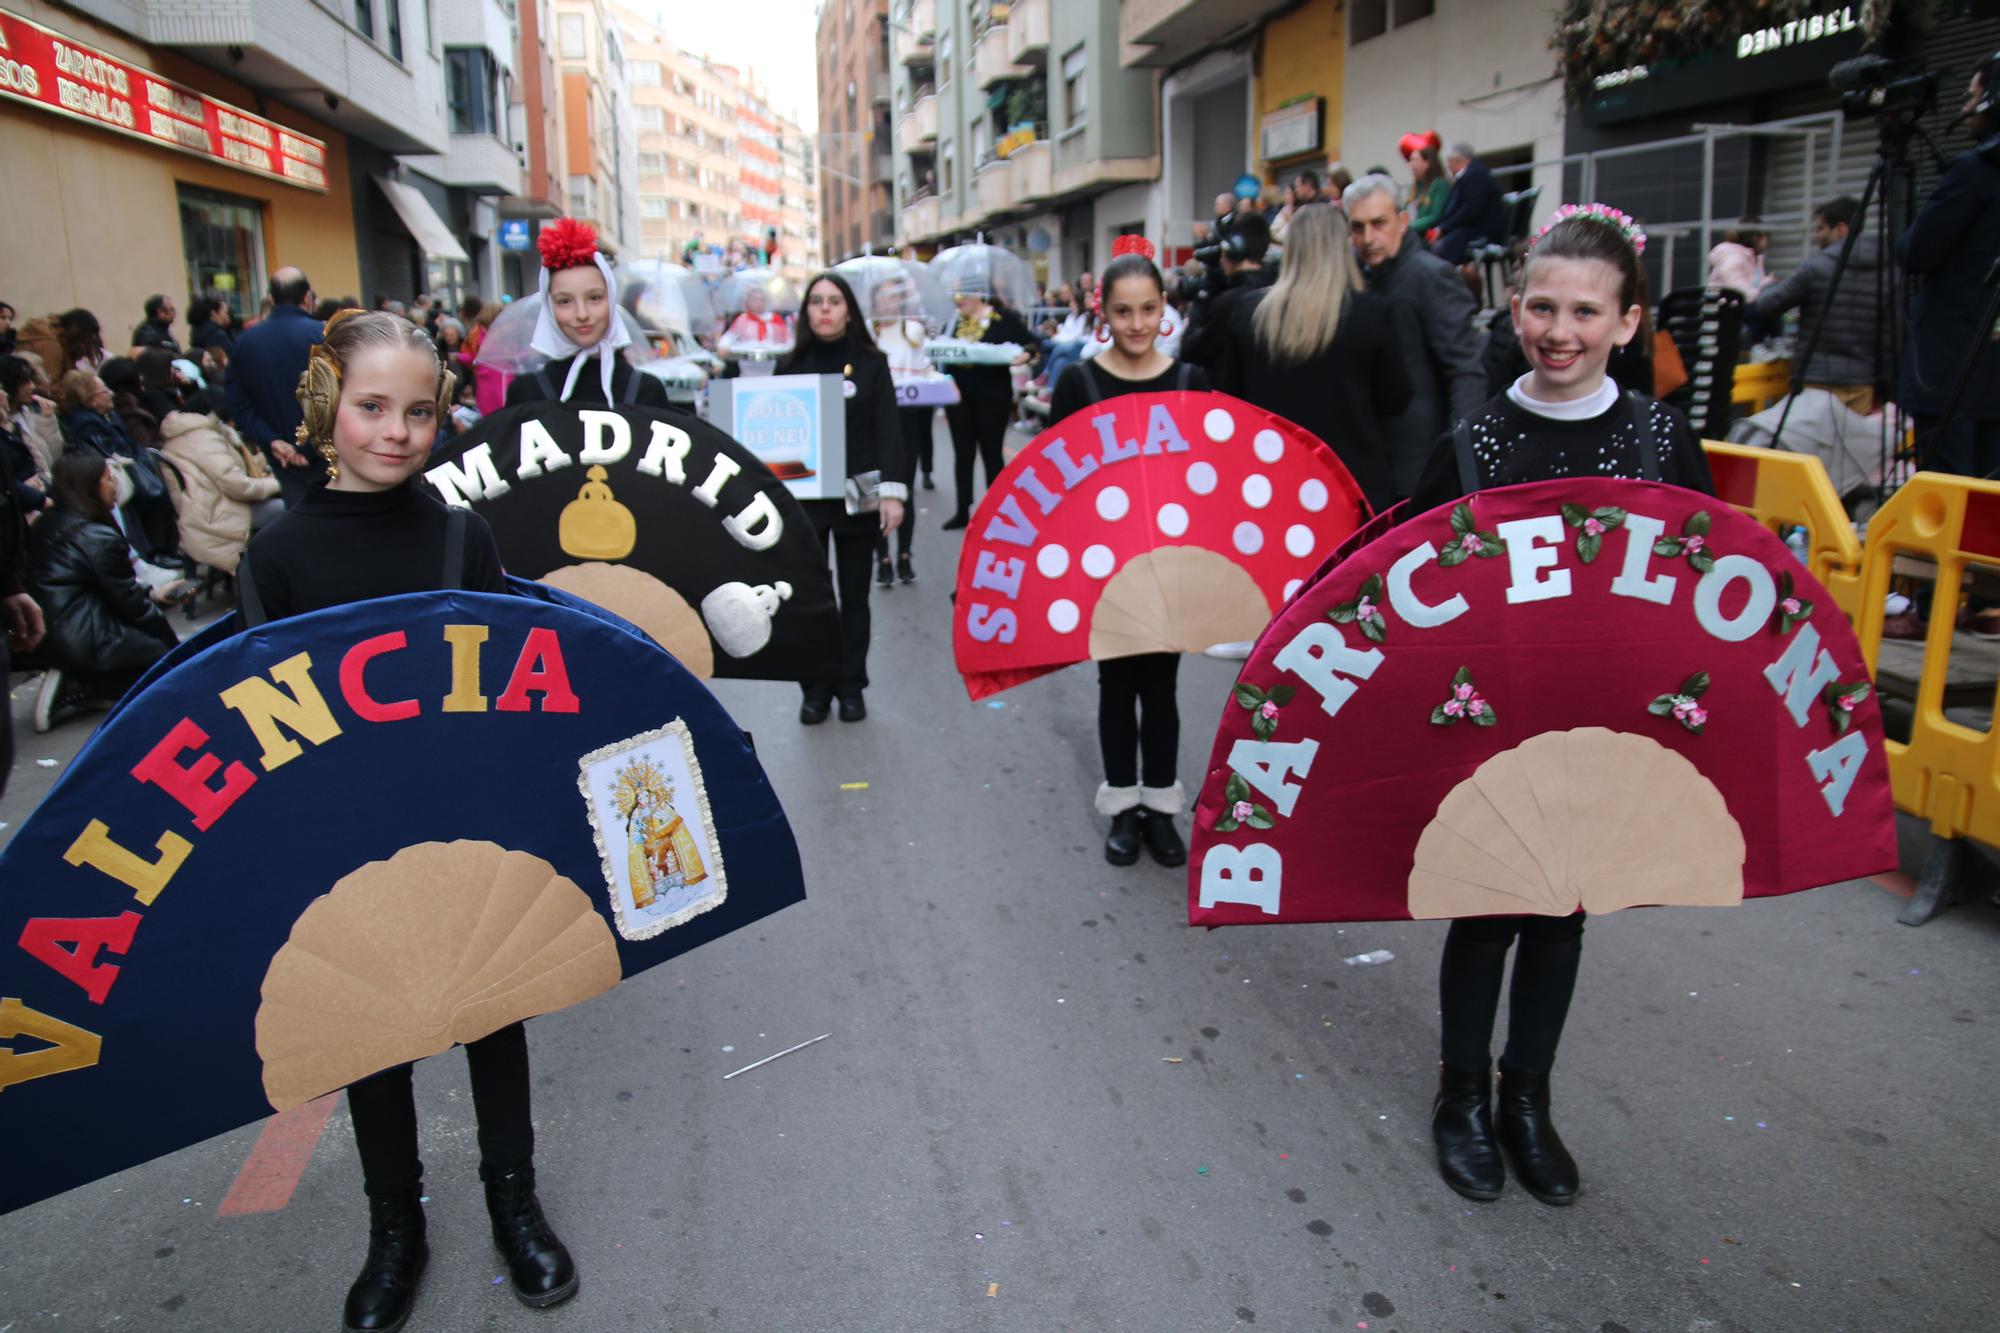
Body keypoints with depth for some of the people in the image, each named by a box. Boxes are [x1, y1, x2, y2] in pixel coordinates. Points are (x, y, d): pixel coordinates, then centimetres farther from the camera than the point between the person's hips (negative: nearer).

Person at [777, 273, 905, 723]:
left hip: (856, 495, -1)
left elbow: (887, 430, -2)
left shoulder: (871, 363, 2)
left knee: (854, 594, 8)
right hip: (802, 495, 1)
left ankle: (851, 686, 19)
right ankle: (815, 688, 14)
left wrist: (892, 491, -12)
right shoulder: (791, 364, 6)